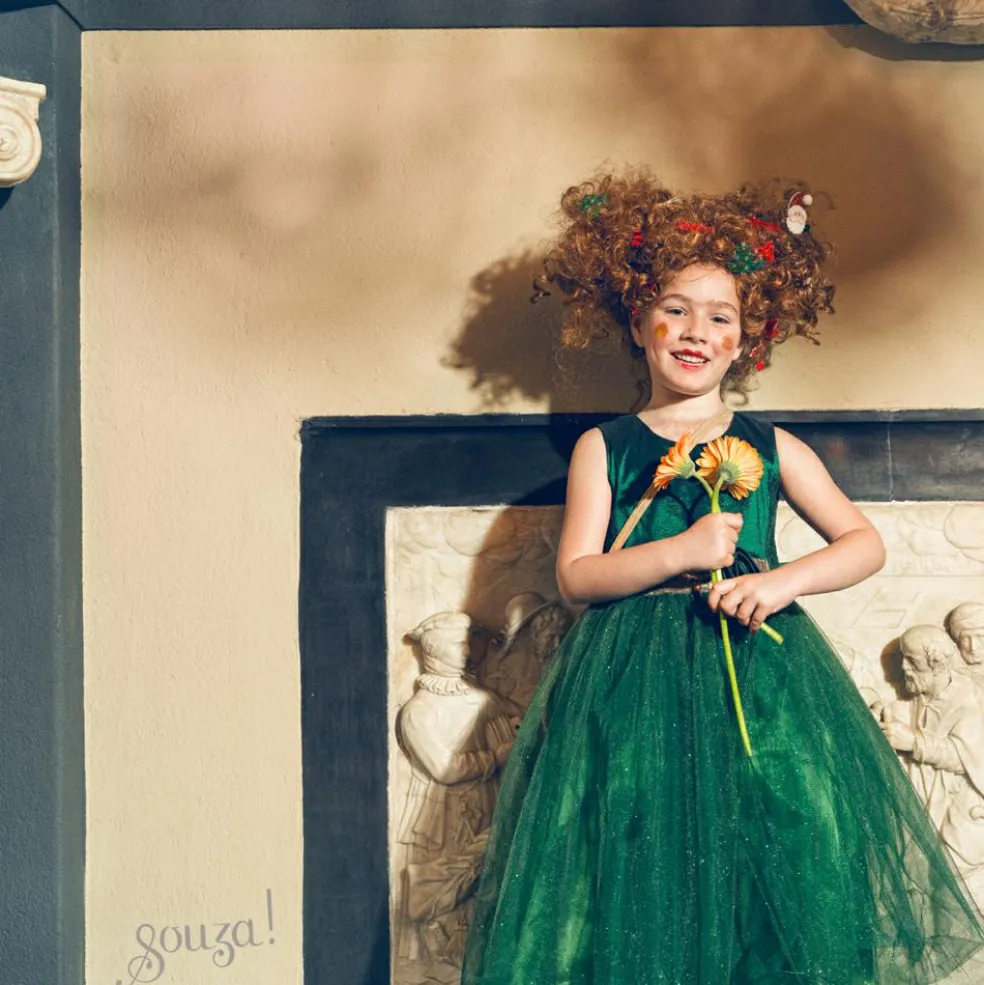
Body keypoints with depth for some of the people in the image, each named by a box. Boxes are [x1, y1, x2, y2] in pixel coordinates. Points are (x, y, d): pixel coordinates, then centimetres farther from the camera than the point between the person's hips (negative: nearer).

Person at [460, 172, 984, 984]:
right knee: (645, 869, -3)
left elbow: (866, 543, 6)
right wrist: (679, 553, -15)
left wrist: (783, 580, -11)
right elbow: (576, 575, -2)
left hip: (759, 671, 1)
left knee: (776, 853, -1)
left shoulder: (770, 449, 9)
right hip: (634, 679, -1)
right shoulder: (604, 449, 6)